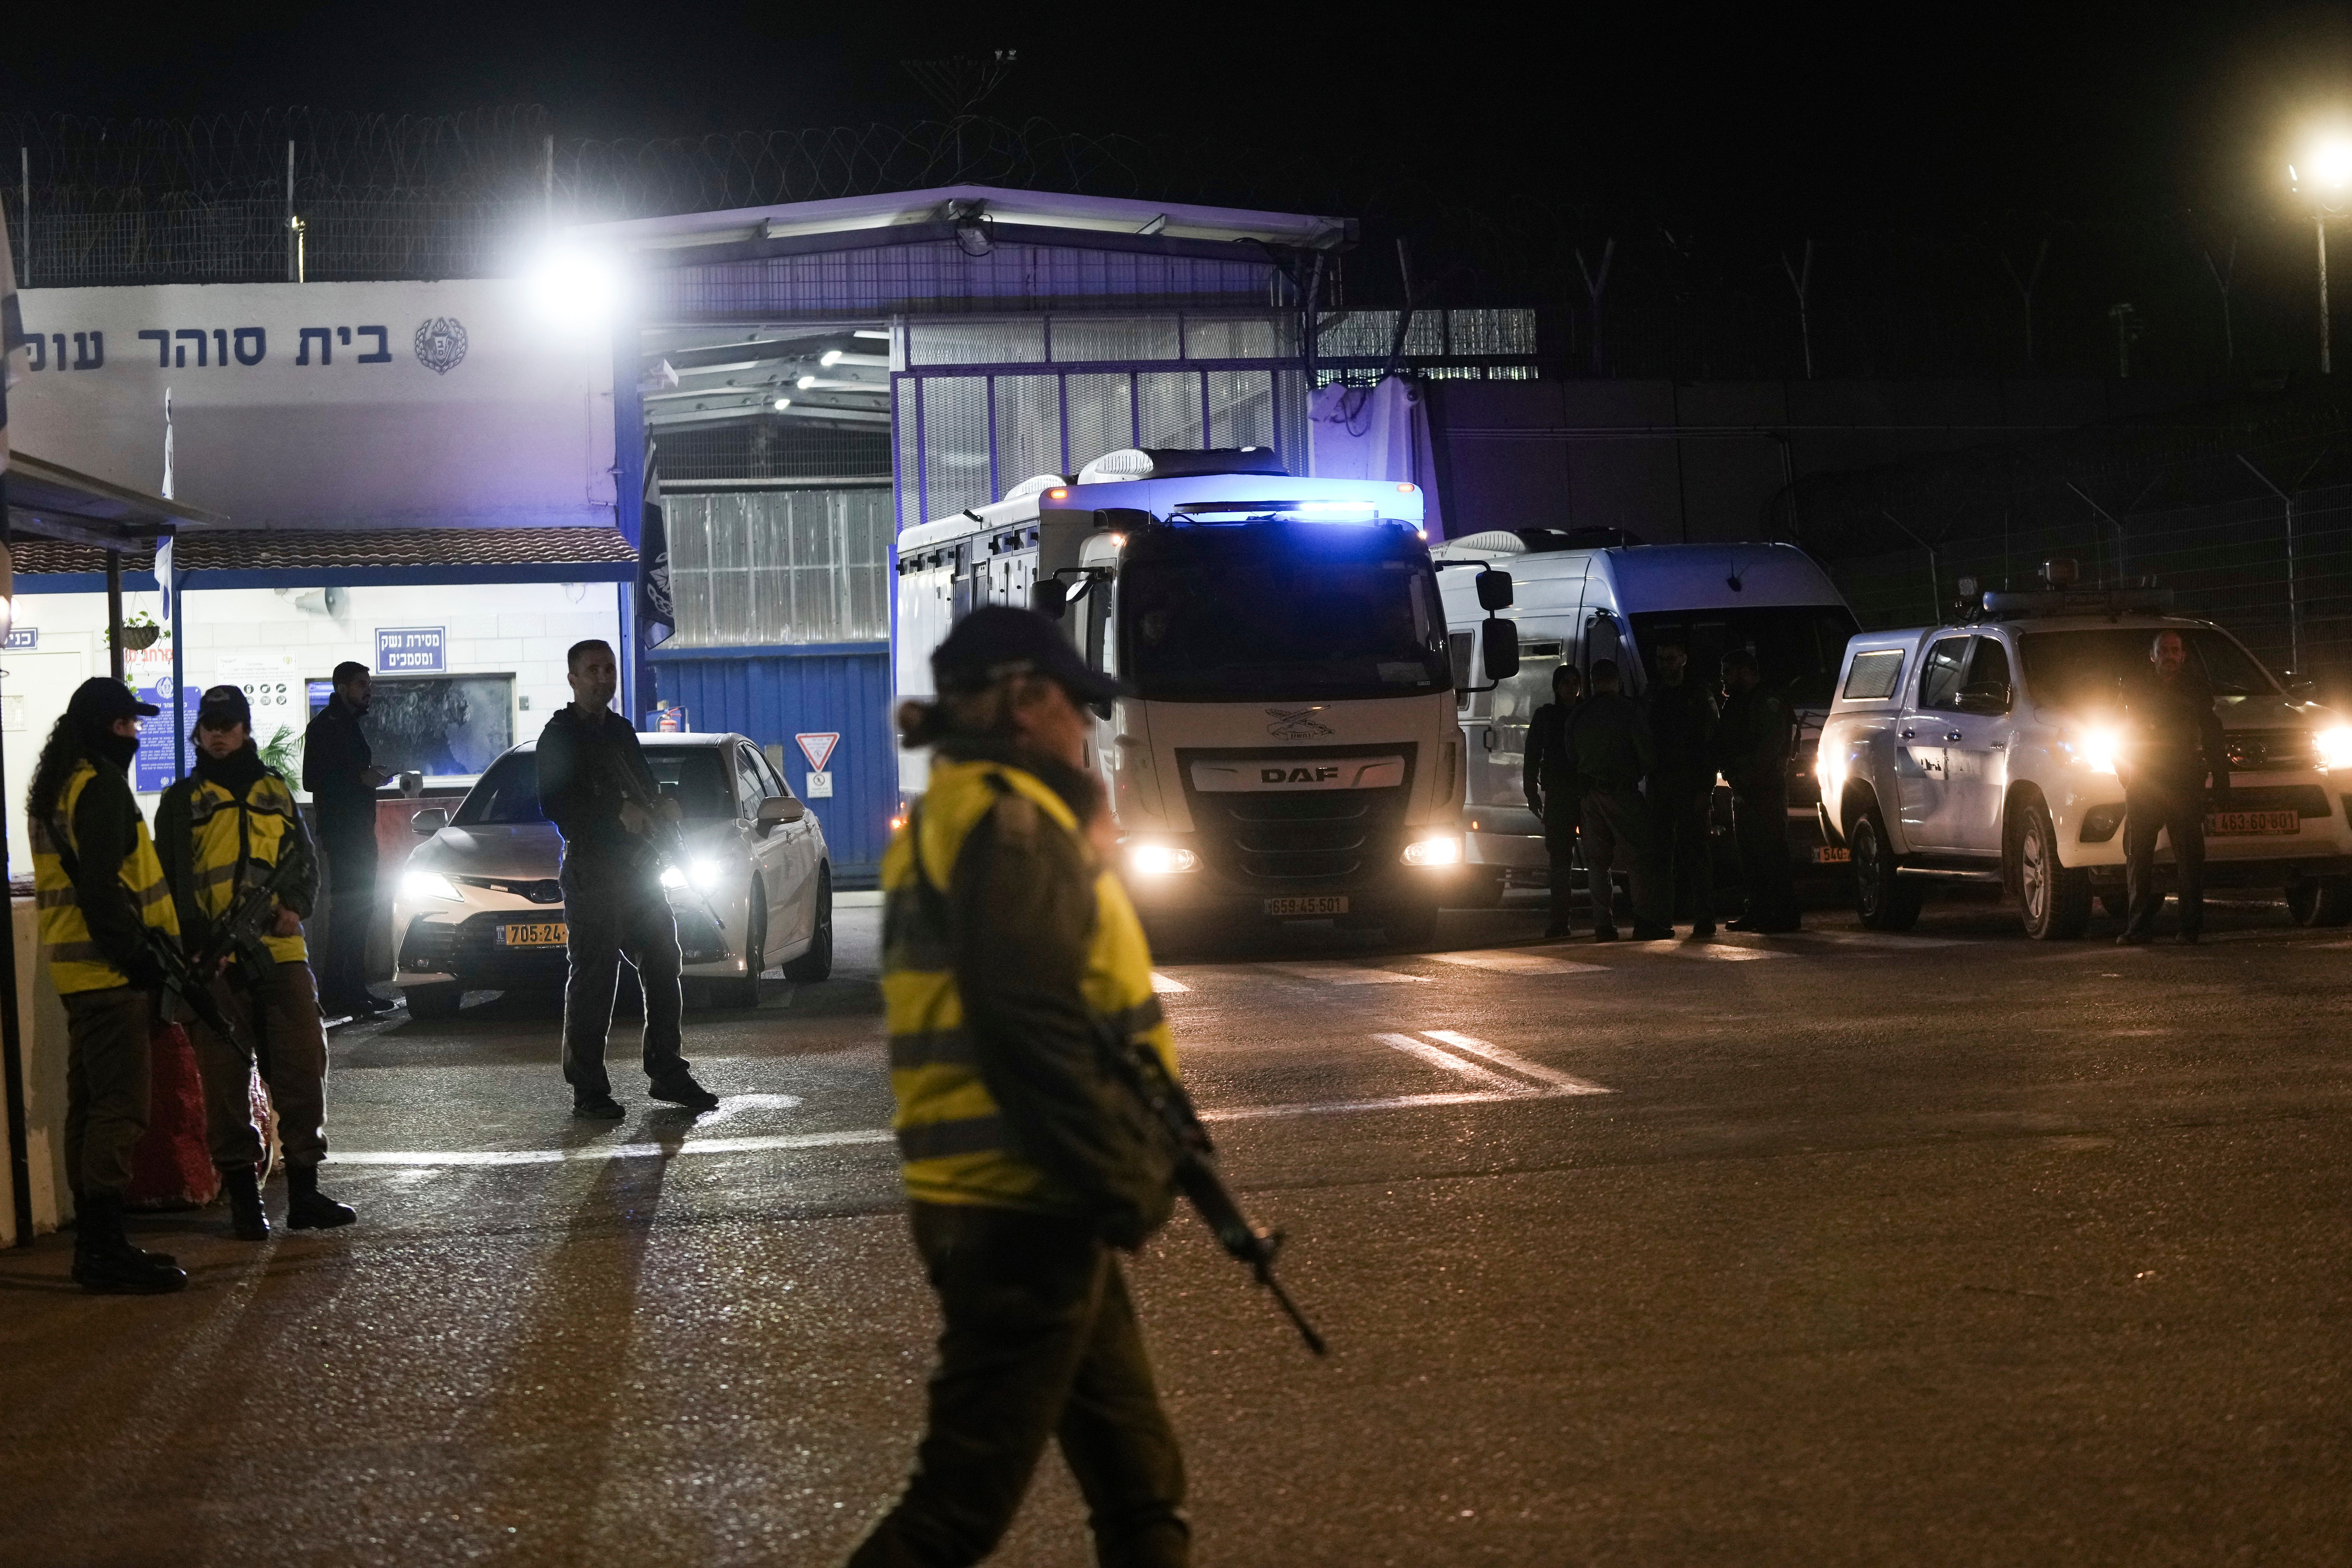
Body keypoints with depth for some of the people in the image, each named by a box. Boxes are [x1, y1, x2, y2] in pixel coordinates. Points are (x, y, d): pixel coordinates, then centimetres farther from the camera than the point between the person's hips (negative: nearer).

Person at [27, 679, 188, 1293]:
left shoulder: (58, 786, 19)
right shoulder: (99, 786, -13)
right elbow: (101, 886, -20)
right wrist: (135, 957, -17)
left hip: (82, 969, 11)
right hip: (110, 972, -11)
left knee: (92, 1105, 13)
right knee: (119, 1109, -10)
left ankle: (94, 1244, 18)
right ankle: (106, 1249, -11)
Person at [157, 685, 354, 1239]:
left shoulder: (275, 790, 17)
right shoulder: (182, 800, 8)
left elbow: (306, 859, 18)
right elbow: (171, 882, 3)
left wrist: (293, 905, -3)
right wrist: (201, 943, -11)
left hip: (280, 950, 3)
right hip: (216, 964, -3)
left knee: (302, 1068, 1)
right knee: (227, 1080, -1)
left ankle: (304, 1192, 10)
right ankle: (243, 1198, 6)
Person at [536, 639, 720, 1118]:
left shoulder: (621, 731, 19)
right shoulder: (559, 736, -5)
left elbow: (645, 787, 27)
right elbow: (556, 804, -15)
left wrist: (663, 806, 3)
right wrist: (618, 814, -24)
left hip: (639, 867, 8)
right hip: (591, 874, -8)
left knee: (663, 968, 9)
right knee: (593, 980, -6)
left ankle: (668, 1074, 18)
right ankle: (588, 1091, -3)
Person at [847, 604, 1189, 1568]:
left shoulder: (951, 822, 18)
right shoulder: (1012, 824, -14)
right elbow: (1032, 1037, -23)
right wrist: (1125, 1186, -16)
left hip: (1017, 1205, 10)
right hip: (1023, 1212, -10)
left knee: (1135, 1474, 15)